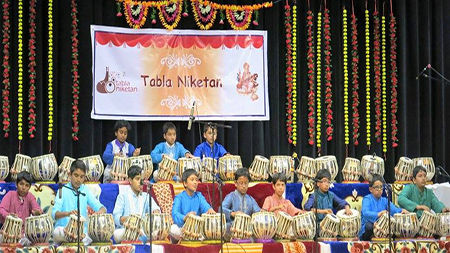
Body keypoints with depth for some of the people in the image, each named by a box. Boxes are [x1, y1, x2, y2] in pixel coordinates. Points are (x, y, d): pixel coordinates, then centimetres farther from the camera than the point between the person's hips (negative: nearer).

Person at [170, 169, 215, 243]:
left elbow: (205, 206, -9)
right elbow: (175, 214, -21)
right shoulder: (179, 198, -4)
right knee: (174, 229, -36)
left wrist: (210, 209, -36)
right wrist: (184, 218, -45)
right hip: (182, 226, -3)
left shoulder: (199, 196, 9)